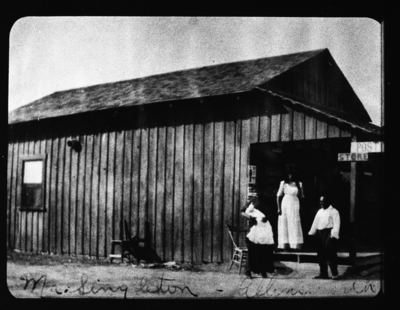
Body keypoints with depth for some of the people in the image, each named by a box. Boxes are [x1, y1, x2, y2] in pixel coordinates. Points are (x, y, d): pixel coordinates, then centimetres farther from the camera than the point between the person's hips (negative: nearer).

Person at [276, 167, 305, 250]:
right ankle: (284, 245, 4)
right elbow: (278, 196, 3)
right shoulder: (283, 183, 3)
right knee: (284, 225, 1)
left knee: (294, 225, -2)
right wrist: (279, 208, -4)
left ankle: (296, 245, 0)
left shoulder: (298, 184, 6)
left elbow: (302, 196, 8)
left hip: (295, 205, 0)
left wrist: (299, 187, -8)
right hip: (285, 205, 0)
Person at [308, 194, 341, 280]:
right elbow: (315, 223, 21)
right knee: (321, 254, 7)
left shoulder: (333, 211, -2)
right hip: (319, 233, 7)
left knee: (330, 253, -11)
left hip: (328, 233, -7)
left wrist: (334, 235, -18)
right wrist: (311, 233, 15)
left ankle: (335, 273, -5)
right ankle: (323, 273, 14)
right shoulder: (319, 212, 19)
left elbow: (336, 224, -9)